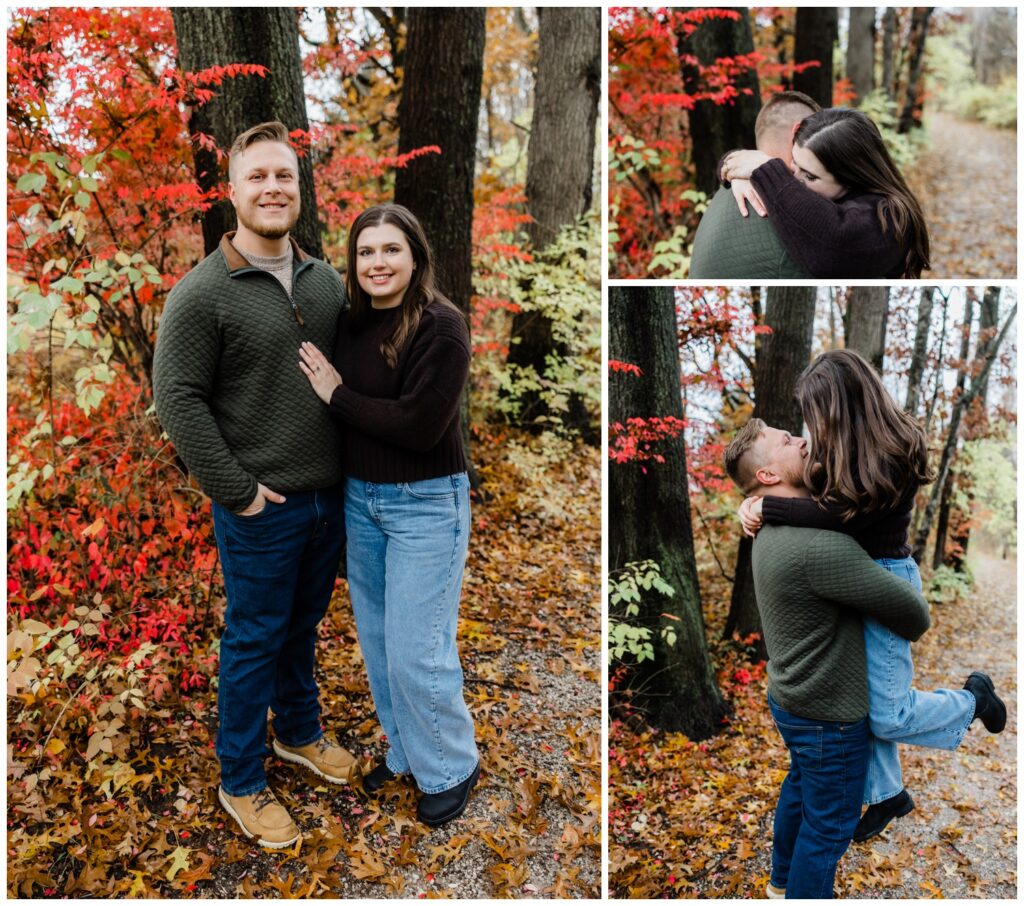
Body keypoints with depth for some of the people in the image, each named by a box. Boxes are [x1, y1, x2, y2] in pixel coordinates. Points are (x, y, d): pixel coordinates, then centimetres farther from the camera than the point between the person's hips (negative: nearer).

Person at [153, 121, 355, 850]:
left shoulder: (326, 281, 6)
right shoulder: (203, 292, -12)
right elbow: (177, 398, -14)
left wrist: (351, 467, 9)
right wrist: (235, 489, -15)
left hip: (330, 496, 6)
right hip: (261, 509, -5)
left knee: (304, 626, 22)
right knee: (256, 640, 7)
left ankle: (301, 733, 44)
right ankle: (242, 784, 25)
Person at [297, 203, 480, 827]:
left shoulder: (441, 325, -16)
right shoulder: (351, 324, 4)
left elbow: (420, 426, -24)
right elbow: (342, 409, 10)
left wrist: (338, 395, -16)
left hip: (425, 503, -7)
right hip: (360, 498, 7)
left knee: (416, 651, -1)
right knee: (377, 640, 17)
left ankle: (452, 769, 23)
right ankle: (405, 753, 37)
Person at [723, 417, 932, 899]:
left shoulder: (776, 532, 0)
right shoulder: (818, 543, -31)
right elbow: (910, 610, -21)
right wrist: (912, 625, 0)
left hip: (793, 698, 10)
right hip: (829, 714, -10)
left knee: (800, 787, 28)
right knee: (829, 823, 9)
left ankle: (784, 879, 49)